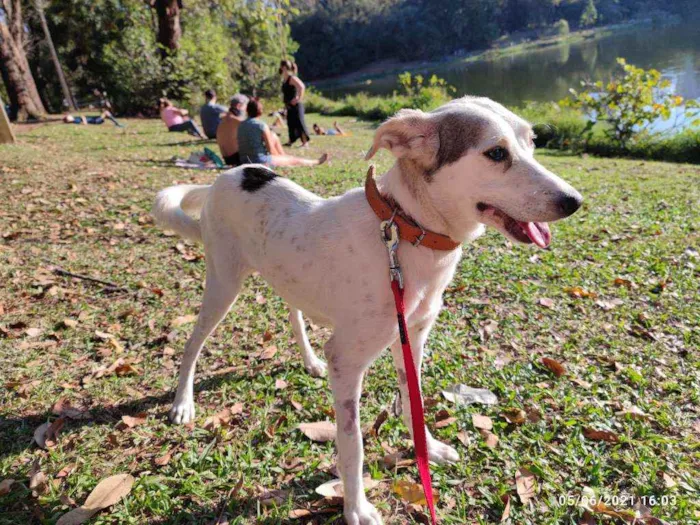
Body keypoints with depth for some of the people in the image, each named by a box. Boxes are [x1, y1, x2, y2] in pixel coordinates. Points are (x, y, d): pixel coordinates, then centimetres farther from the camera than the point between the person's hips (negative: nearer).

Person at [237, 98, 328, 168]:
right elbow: (271, 149, -11)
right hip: (261, 160, -7)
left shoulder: (241, 125, 6)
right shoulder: (262, 125, -14)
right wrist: (280, 159, 10)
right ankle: (317, 161, 34)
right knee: (294, 160, 13)